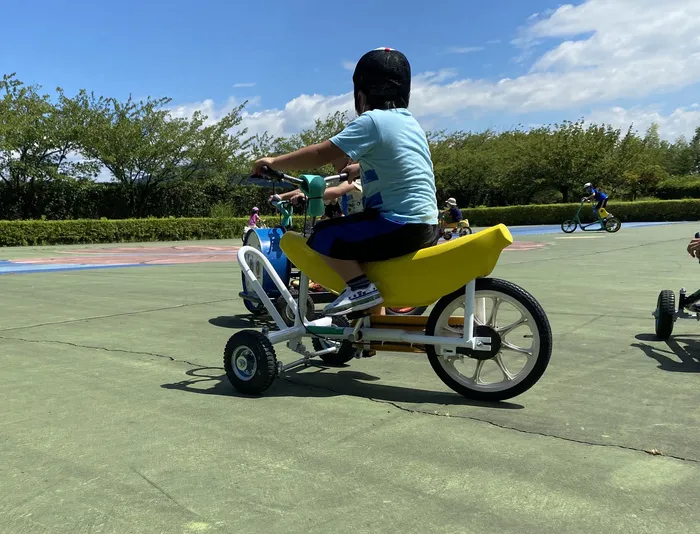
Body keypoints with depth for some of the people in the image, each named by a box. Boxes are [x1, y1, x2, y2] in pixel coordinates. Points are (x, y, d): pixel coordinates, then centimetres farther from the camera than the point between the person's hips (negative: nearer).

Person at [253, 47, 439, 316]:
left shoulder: (372, 121, -10)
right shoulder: (410, 122, 15)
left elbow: (320, 154, -11)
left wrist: (274, 162, -1)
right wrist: (360, 169, 43)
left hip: (401, 227, -9)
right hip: (425, 226, 9)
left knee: (323, 236, -8)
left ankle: (361, 288, -7)